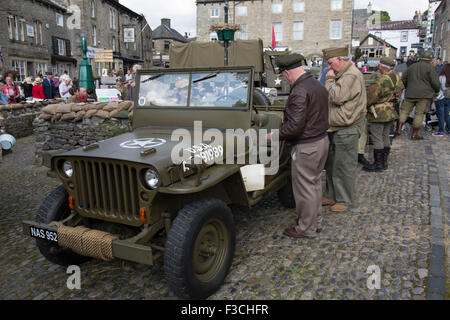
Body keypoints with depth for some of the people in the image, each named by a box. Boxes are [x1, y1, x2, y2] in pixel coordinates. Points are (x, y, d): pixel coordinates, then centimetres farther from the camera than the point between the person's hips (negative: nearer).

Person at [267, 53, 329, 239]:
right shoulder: (318, 85, 9)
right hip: (322, 140, 10)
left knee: (304, 188, 3)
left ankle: (306, 229, 17)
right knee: (314, 183, 20)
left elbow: (295, 125, -26)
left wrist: (275, 136, -12)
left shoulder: (299, 92, -21)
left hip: (306, 147, -10)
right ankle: (316, 222, 35)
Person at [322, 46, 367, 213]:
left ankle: (345, 200, 13)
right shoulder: (342, 74, 17)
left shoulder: (352, 75, -17)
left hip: (347, 129, -11)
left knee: (345, 166, 0)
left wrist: (330, 79, -13)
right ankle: (331, 196, 29)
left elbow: (337, 97, -24)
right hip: (336, 128, 11)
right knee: (331, 164, 17)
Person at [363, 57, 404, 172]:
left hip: (378, 115, -9)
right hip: (391, 113, 9)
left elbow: (370, 97, -21)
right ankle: (384, 162, 25)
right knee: (385, 137, 16)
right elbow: (400, 90, 18)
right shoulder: (397, 79, 4)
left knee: (377, 139, 0)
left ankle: (378, 165, 6)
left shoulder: (381, 81, -23)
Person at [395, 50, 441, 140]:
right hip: (425, 95, -3)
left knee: (404, 111, 9)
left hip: (410, 94, 4)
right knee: (419, 114, 1)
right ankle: (414, 134, 5)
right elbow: (435, 82, -9)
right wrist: (437, 90, 9)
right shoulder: (430, 68, -5)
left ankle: (399, 129, -4)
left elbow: (403, 80, 18)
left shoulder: (412, 67, 11)